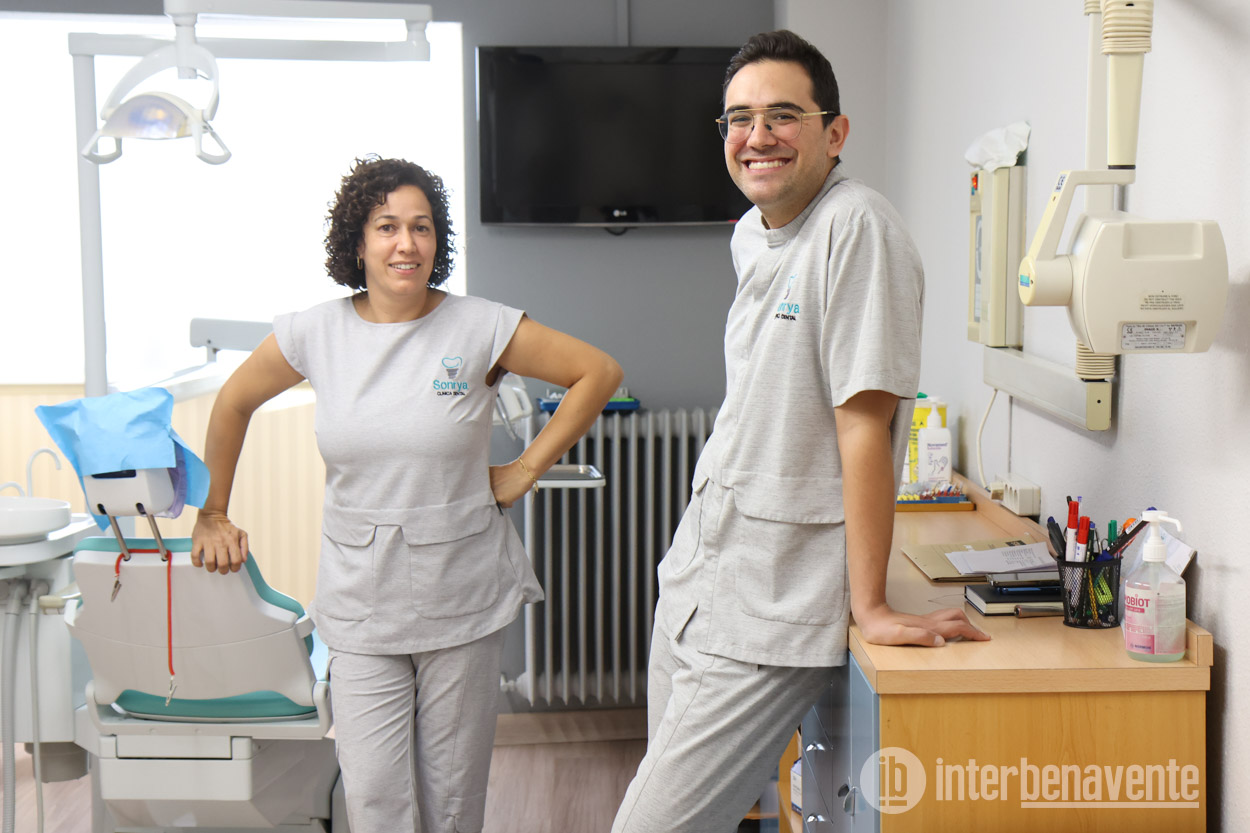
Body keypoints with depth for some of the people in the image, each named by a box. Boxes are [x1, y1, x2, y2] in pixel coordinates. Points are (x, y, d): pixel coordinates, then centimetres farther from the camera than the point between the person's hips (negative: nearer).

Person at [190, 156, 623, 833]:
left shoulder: (480, 328, -6)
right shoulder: (315, 333, -1)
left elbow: (599, 372, 0)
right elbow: (234, 402, 15)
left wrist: (526, 468, -1)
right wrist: (212, 516, 17)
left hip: (463, 598, -1)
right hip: (360, 604, 1)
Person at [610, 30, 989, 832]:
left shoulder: (857, 227, -18)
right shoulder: (750, 235, 10)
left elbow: (864, 420, -21)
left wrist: (869, 606, -20)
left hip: (771, 610, -8)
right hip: (694, 571, 9)